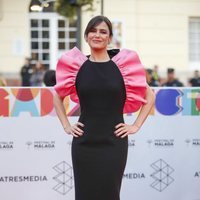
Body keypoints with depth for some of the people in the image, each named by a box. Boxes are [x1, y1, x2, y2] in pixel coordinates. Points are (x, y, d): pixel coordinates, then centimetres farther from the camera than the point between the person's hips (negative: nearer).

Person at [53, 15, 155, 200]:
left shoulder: (123, 65, -1)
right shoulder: (76, 65, 3)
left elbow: (149, 96, 7)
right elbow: (58, 96, 17)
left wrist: (136, 126, 1)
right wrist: (66, 126, 7)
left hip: (114, 142, -1)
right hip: (84, 142, 1)